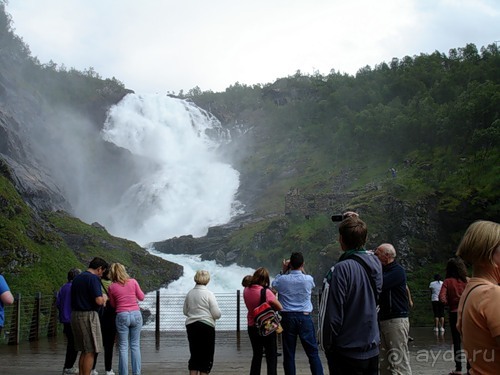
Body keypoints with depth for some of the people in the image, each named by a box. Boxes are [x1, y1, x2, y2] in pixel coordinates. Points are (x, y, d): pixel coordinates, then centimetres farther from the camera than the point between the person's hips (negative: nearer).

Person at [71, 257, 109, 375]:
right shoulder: (93, 278, -12)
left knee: (84, 351, 15)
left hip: (75, 315, 9)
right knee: (90, 351, -2)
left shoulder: (77, 278, 15)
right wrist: (104, 298, 2)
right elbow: (99, 301, -21)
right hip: (88, 315, -9)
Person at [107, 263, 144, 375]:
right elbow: (141, 297, 8)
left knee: (123, 347, 5)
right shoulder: (133, 282, -1)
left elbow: (113, 305, 10)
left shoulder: (112, 287, -1)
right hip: (136, 314, 1)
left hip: (122, 316, -1)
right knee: (135, 345, 9)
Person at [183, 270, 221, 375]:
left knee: (194, 355, 12)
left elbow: (185, 311, 14)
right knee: (206, 356, 4)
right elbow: (216, 314, -10)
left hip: (191, 326, 5)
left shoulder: (189, 293, 5)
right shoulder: (208, 294, -10)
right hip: (206, 326, -5)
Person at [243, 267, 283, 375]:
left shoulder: (246, 291, -3)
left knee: (256, 356, 18)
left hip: (252, 327, 5)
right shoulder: (266, 292, -19)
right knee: (271, 358, 4)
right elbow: (280, 308, -13)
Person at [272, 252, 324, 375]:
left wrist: (283, 271, 14)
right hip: (305, 317, 0)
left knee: (289, 353, 5)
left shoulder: (283, 280, -6)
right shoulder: (308, 279, -5)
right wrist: (302, 270, 18)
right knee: (313, 352, 3)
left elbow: (274, 284, 17)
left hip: (287, 317, 1)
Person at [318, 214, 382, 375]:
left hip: (346, 354, -6)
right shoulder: (375, 263, -2)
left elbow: (332, 316, -20)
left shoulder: (341, 269, -21)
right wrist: (357, 224, 19)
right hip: (372, 351, 6)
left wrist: (326, 345, -3)